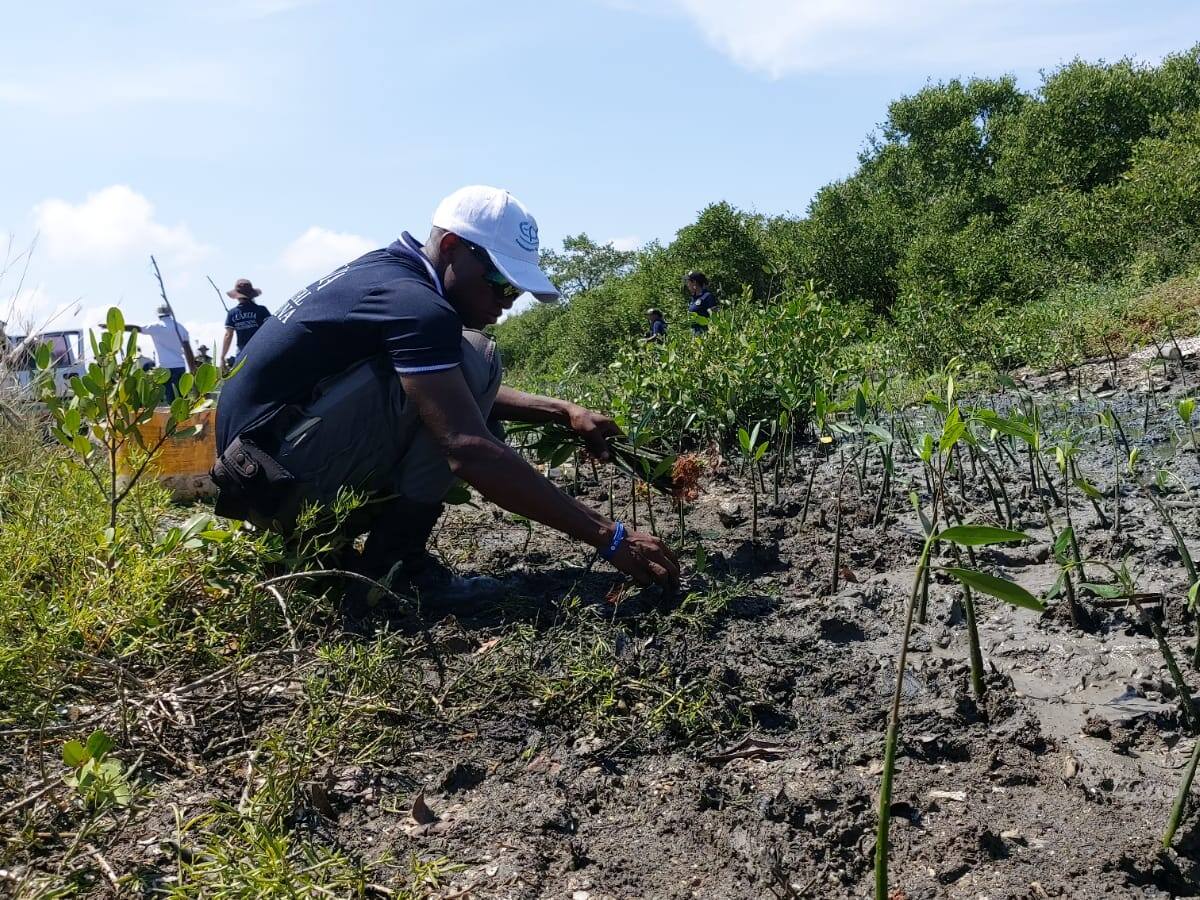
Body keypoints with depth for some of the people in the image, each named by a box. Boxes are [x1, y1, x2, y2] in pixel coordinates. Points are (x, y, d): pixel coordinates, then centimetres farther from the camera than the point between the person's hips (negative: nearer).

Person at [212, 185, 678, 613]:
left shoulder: (391, 271, 11)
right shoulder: (413, 302, -20)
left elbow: (468, 398, 21)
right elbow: (471, 453, -30)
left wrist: (564, 412, 8)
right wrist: (609, 537, -28)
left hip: (262, 464, 10)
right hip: (281, 472, -10)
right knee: (471, 360, -17)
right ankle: (390, 563, -13)